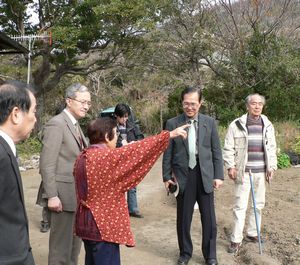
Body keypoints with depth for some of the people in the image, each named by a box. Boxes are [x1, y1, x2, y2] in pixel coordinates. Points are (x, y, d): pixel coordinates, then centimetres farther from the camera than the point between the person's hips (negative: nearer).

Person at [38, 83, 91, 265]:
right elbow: (47, 165, -19)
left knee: (75, 241, 19)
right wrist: (52, 196, -21)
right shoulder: (56, 124, -15)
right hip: (64, 194, -9)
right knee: (61, 244, 1)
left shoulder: (75, 125, 13)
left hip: (78, 195, 9)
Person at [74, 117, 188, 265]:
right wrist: (170, 134, -12)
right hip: (102, 226, -9)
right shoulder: (105, 157, -21)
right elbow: (137, 151, -19)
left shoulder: (83, 157, 6)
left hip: (87, 223, 9)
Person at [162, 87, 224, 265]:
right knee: (183, 219, 10)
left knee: (209, 219, 7)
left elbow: (216, 151, 5)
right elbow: (168, 154, 3)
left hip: (205, 176, 1)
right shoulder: (172, 123, 0)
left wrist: (219, 175, 1)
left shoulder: (209, 122, 3)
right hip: (183, 177, -1)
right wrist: (167, 177, 1)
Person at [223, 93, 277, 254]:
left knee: (259, 205, 13)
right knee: (240, 206, -2)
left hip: (261, 172, 4)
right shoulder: (236, 125, -4)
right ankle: (236, 240, 7)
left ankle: (252, 233, 29)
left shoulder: (267, 125, 8)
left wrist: (272, 167, 6)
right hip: (243, 172, -4)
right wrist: (230, 166, -8)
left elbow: (272, 148, 12)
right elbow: (228, 148, -2)